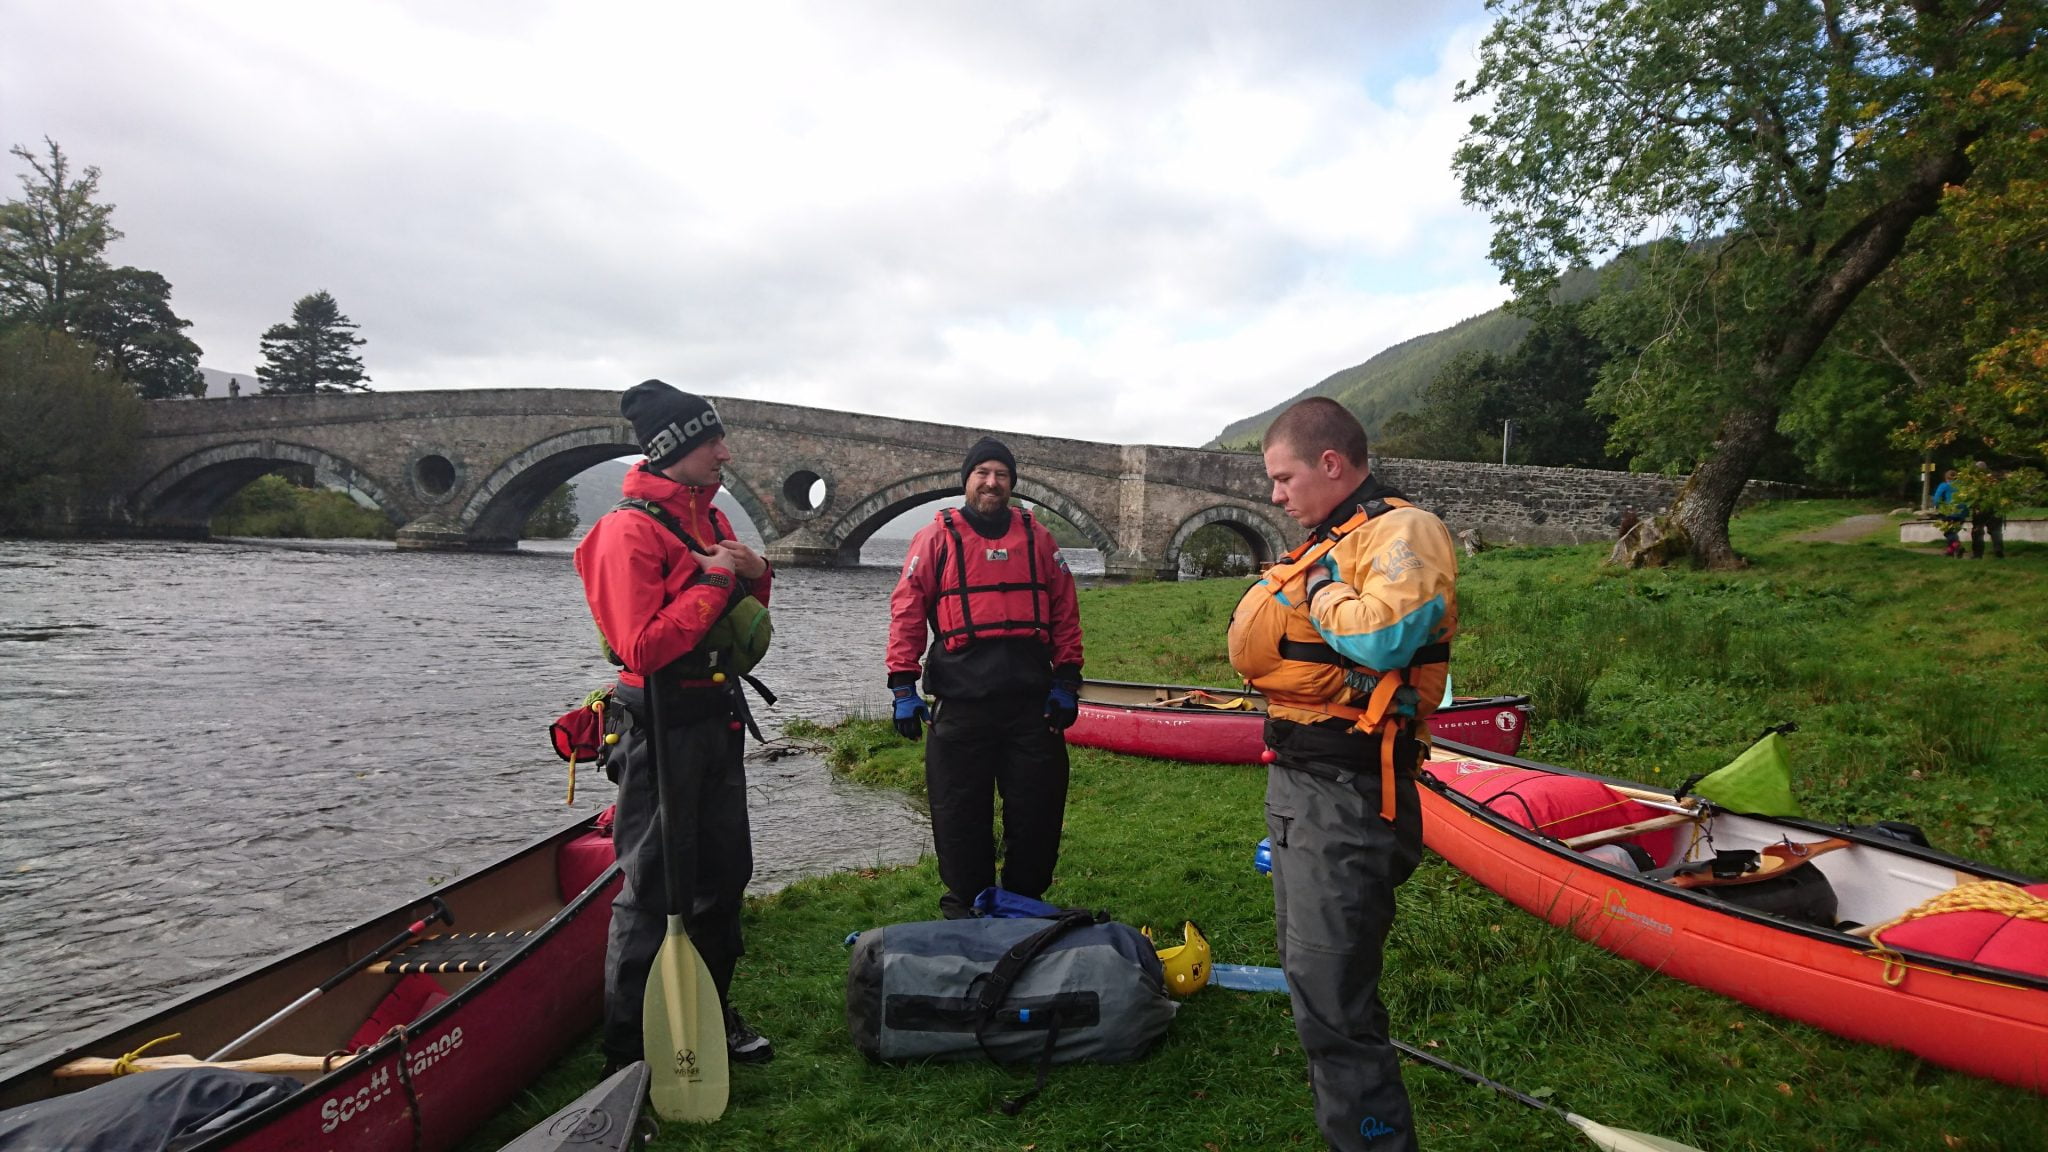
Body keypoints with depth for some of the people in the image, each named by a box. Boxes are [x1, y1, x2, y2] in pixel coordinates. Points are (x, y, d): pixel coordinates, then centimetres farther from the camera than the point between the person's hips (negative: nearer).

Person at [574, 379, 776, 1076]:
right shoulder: (631, 529, -16)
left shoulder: (710, 518, 11)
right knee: (653, 889, 1)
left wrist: (755, 573, -2)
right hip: (664, 728, -9)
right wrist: (713, 580, -20)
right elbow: (643, 646, -25)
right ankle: (628, 1052, 17)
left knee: (724, 873, 18)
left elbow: (745, 618, 19)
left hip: (717, 718, 9)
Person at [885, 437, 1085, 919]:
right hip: (961, 702, -2)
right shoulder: (937, 536, 3)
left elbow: (1065, 610, 11)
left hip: (1032, 700, 2)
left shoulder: (1036, 537, 10)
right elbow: (906, 611, 1)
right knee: (961, 812, 7)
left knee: (1037, 808, 8)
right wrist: (903, 687, -5)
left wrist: (1066, 681, 5)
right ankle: (966, 908, 25)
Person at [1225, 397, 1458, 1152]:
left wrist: (1316, 587, -15)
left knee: (1328, 999, -7)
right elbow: (1259, 648, 18)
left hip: (1345, 796, -10)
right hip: (1295, 780, 10)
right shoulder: (1326, 540, 16)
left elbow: (1383, 637, -31)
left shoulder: (1402, 532, -12)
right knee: (1309, 973, 21)